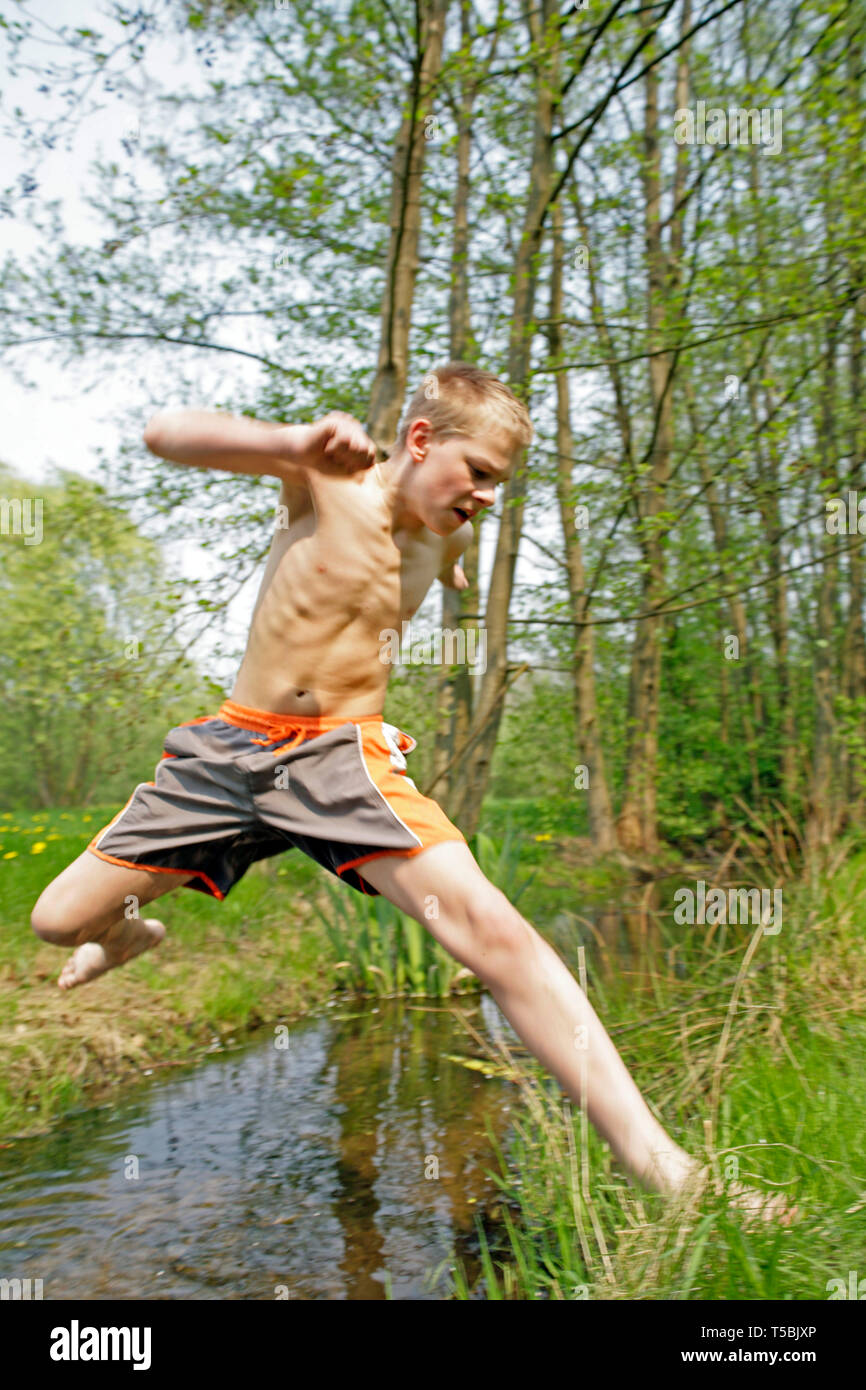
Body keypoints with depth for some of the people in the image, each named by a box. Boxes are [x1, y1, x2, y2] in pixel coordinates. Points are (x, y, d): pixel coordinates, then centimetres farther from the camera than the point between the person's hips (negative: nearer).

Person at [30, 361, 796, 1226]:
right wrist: (295, 442, -31)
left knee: (494, 933, -22)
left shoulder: (449, 537, 7)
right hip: (230, 745, 0)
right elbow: (164, 434, -19)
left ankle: (659, 1165, -17)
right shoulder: (327, 478, -6)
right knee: (60, 919, 5)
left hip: (346, 759, 0)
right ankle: (134, 935, 45)